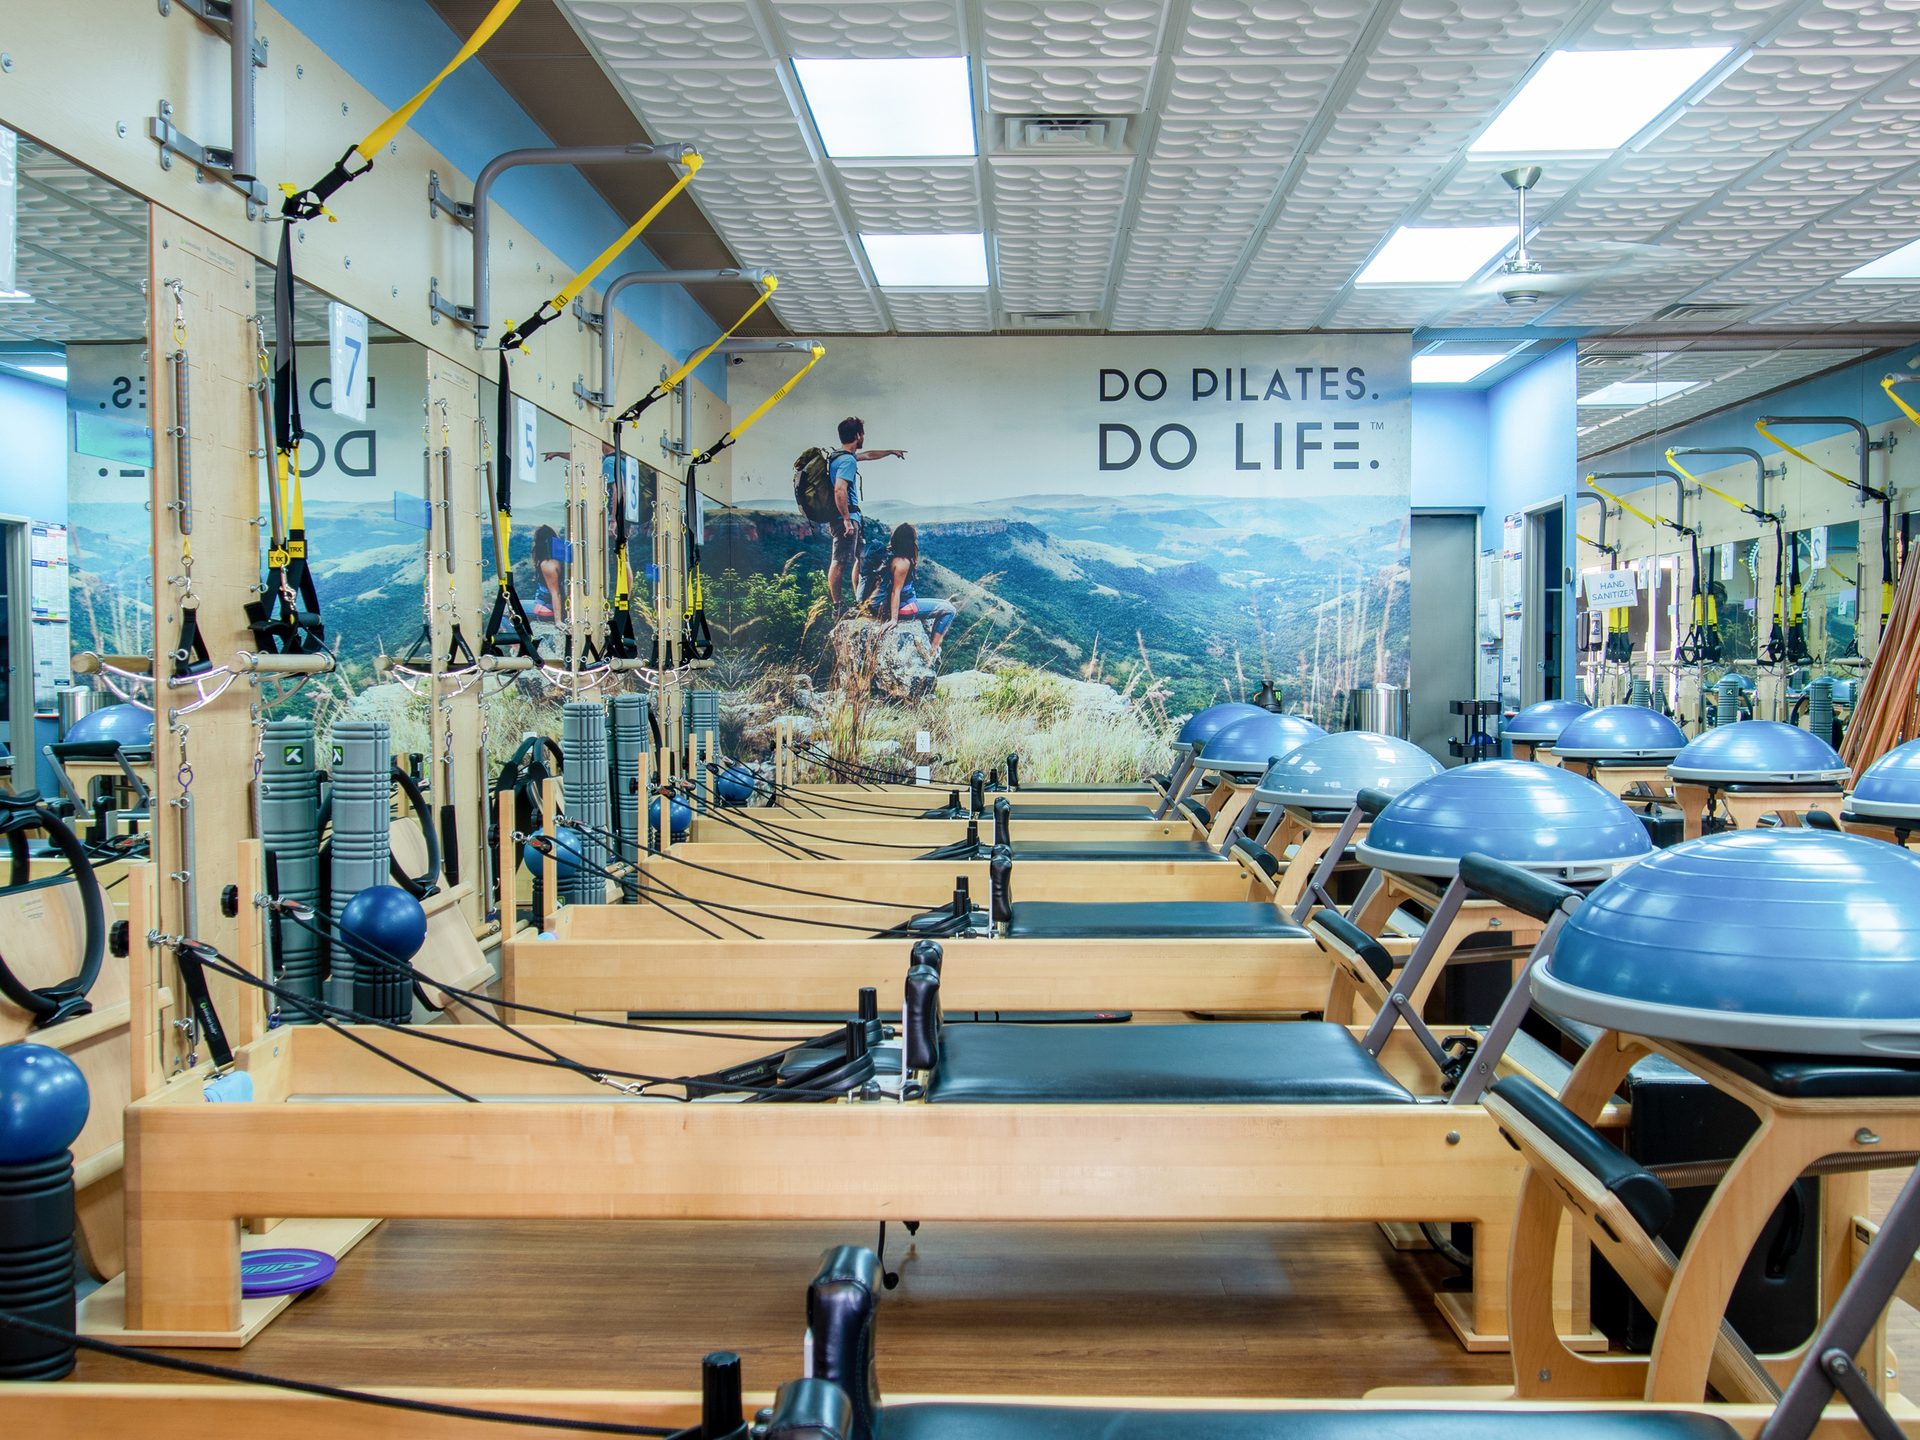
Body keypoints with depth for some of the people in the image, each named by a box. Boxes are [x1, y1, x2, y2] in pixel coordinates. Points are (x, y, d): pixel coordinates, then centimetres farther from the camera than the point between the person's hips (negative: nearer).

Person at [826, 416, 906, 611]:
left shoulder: (840, 456, 16)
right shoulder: (848, 460, -16)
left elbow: (867, 455, 35)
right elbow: (839, 490, -27)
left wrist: (891, 452, 47)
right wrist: (847, 519, -27)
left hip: (851, 517, 11)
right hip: (846, 517, -11)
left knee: (860, 558, 18)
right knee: (839, 562, -8)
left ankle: (859, 601, 26)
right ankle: (836, 607, -5)